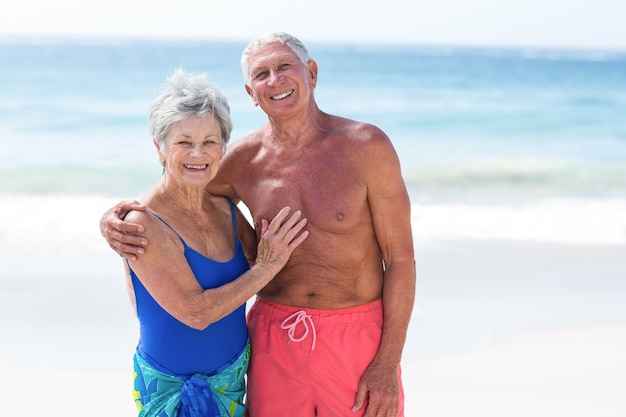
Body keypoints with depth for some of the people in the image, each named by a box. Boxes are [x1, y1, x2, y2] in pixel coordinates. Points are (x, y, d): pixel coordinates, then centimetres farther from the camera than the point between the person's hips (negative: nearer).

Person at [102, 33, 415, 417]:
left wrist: (388, 364, -12)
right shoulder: (243, 161, -1)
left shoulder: (365, 146, -9)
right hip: (275, 339, 3)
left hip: (359, 340, -2)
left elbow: (401, 259, -8)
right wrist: (114, 221, -10)